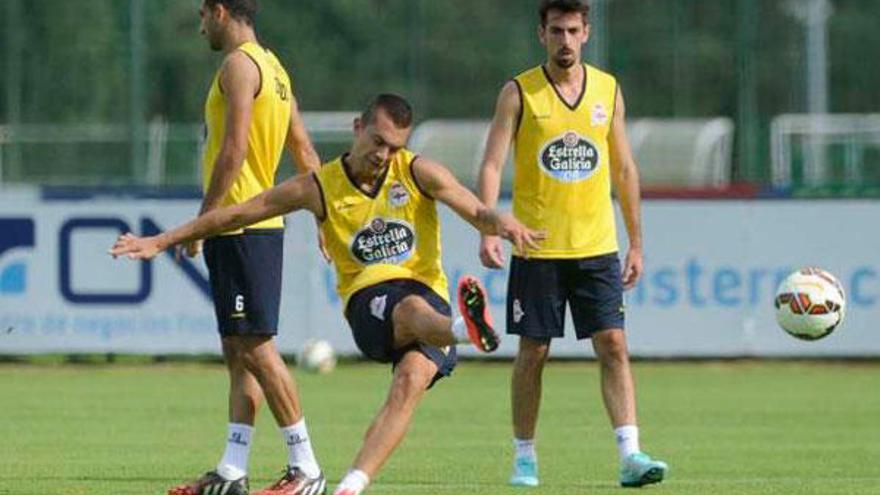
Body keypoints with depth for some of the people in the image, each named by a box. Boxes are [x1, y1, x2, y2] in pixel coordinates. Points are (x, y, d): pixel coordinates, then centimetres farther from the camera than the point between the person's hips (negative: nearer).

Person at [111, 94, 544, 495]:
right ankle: (467, 330, -75)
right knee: (412, 308, -38)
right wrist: (160, 242, 12)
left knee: (411, 381, -29)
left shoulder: (418, 172, 7)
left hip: (430, 299, 1)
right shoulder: (320, 189, 5)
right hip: (370, 298, -1)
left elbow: (478, 214, 3)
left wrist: (503, 223, -22)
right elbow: (237, 214, 11)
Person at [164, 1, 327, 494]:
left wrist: (201, 221, -18)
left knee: (255, 347, -9)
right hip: (263, 226, 10)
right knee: (239, 350, 10)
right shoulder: (273, 68, 17)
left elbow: (234, 150, -20)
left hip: (239, 227, -10)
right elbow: (306, 154, 19)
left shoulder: (239, 64, -12)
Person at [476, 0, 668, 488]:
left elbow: (624, 168, 14)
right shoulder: (519, 93, -2)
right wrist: (489, 231, -20)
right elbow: (492, 165, -7)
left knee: (613, 346, -8)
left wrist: (635, 242, 12)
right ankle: (524, 457, 15)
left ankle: (630, 455, -13)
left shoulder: (607, 90, 7)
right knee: (533, 352, 3)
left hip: (597, 246, 2)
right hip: (537, 247, -2)